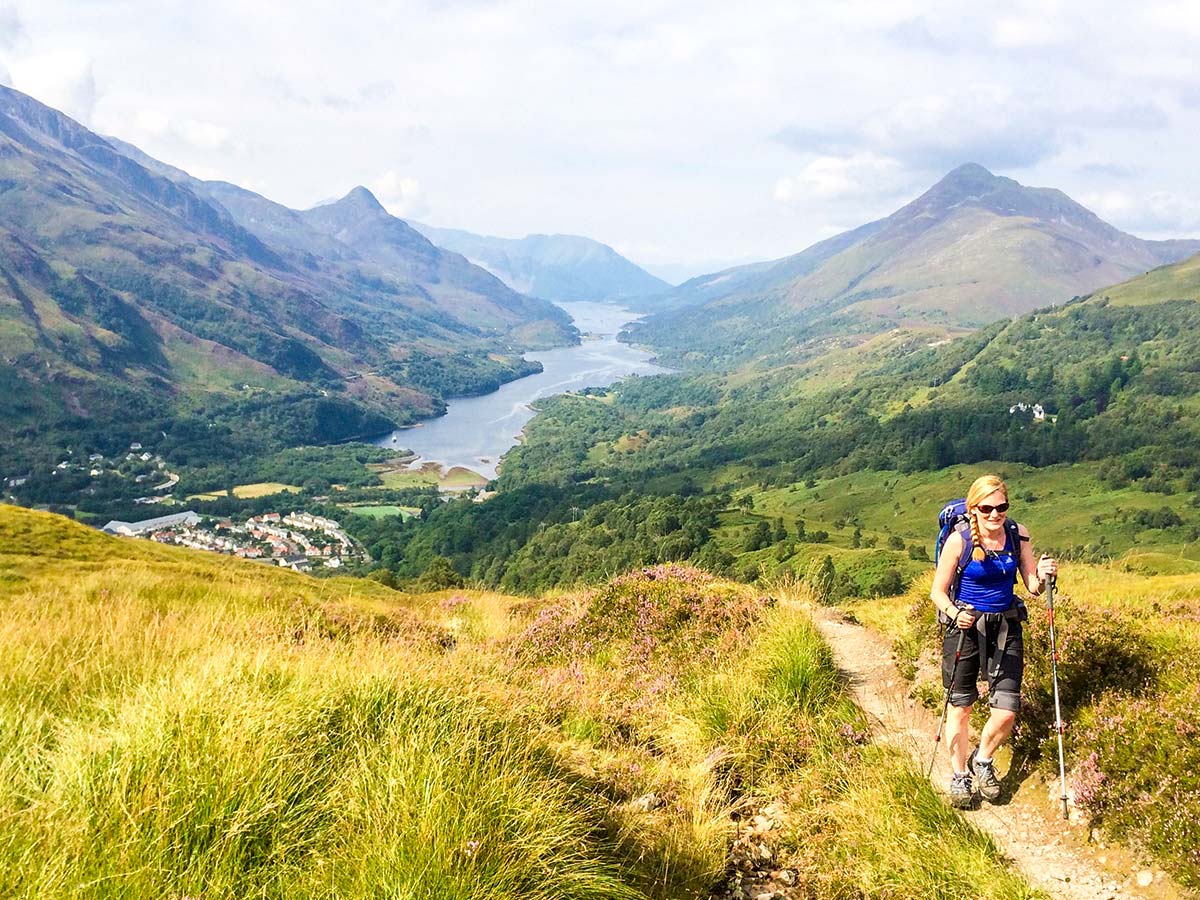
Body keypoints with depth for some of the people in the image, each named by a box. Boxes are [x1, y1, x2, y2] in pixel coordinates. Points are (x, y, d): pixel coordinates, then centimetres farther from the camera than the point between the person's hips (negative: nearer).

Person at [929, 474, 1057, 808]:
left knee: (1007, 711, -4)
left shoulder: (1018, 534, -3)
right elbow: (938, 592, -9)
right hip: (964, 627, -2)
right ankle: (960, 775, 27)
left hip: (1006, 627, 3)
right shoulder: (959, 539, -13)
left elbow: (1032, 587, 2)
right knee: (960, 706, 6)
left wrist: (1042, 576, -20)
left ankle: (983, 761, 27)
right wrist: (954, 613, -28)